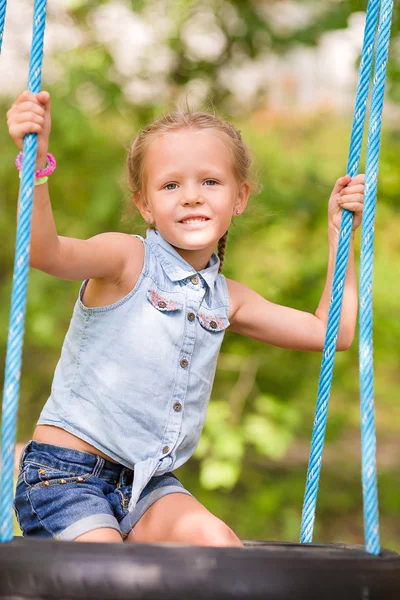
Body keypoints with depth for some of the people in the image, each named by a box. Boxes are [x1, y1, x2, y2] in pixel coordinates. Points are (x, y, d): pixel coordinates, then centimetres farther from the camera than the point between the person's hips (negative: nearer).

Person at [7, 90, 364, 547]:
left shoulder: (225, 299, 9)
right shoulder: (127, 260, -8)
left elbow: (332, 331, 15)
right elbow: (45, 252, -28)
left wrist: (339, 231, 13)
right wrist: (36, 161, -43)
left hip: (148, 483, 5)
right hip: (65, 473, -5)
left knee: (213, 541, -22)